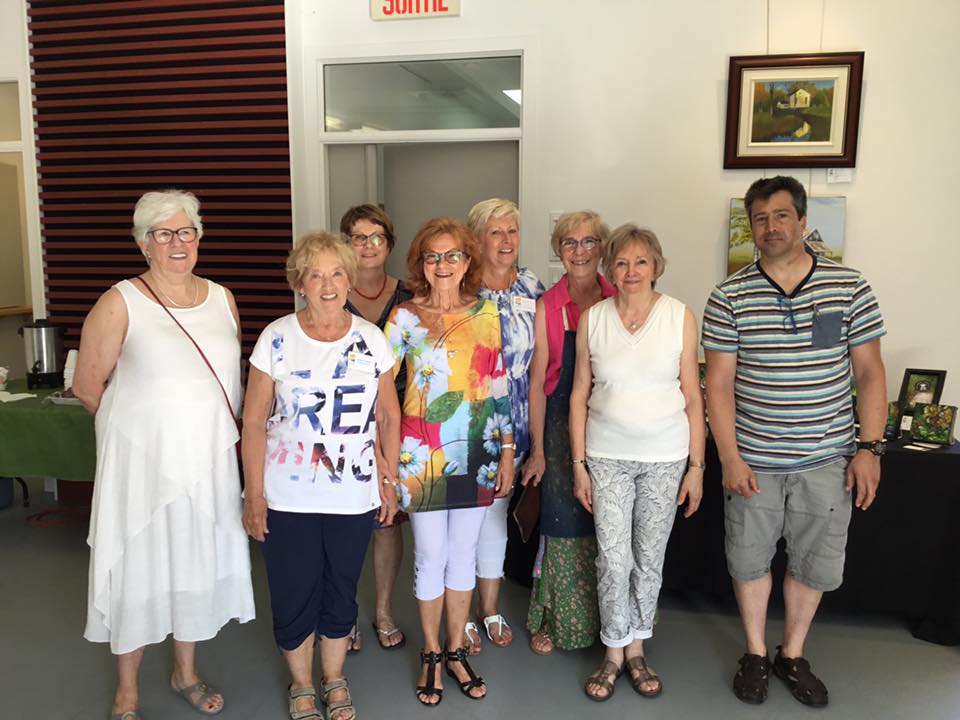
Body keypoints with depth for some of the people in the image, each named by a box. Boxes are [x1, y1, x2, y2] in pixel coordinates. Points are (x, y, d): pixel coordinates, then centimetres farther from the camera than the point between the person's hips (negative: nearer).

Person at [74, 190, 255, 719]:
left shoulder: (222, 299, 6)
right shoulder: (121, 303, -8)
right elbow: (87, 385, -5)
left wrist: (205, 425, 9)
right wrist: (145, 422, 2)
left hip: (209, 458, 4)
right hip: (142, 458, -4)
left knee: (197, 561, 15)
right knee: (138, 566, 7)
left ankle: (186, 674, 36)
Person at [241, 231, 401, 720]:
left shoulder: (371, 340, -1)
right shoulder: (276, 338, -7)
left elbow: (389, 416, 5)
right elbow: (254, 422, -5)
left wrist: (390, 479, 3)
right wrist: (253, 494, -7)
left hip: (353, 496, 2)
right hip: (287, 496, -1)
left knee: (341, 592, 15)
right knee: (294, 597, 9)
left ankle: (335, 680, 40)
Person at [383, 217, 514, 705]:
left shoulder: (487, 313, 3)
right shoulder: (404, 317, -4)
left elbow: (499, 387, 5)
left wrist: (506, 451, 5)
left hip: (475, 452, 2)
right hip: (423, 452, -2)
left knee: (463, 554, 13)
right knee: (430, 557, 7)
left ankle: (456, 652, 31)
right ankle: (431, 655, 29)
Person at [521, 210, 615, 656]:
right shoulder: (547, 307, -1)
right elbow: (537, 382, 0)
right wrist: (537, 449, -2)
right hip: (562, 424, -1)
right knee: (563, 523, 3)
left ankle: (605, 619, 30)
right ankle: (554, 621, 24)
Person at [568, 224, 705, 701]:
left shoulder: (679, 317, -3)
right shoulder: (592, 319, -1)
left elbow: (692, 397, -1)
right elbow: (579, 395, 2)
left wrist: (696, 466, -2)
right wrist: (579, 464, -1)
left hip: (665, 457, 0)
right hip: (607, 455, 0)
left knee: (649, 558, 10)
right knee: (613, 560, 1)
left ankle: (635, 650, 30)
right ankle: (614, 652, 22)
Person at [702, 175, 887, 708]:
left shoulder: (849, 288, -2)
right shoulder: (729, 297, -5)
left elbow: (869, 371, 1)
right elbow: (719, 382, -5)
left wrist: (869, 448, -5)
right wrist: (729, 458, -10)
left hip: (825, 460, 1)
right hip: (753, 460, 0)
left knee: (815, 564, 13)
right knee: (749, 560, 12)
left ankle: (792, 655, 35)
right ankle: (755, 654, 34)